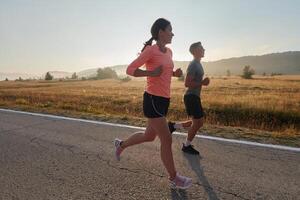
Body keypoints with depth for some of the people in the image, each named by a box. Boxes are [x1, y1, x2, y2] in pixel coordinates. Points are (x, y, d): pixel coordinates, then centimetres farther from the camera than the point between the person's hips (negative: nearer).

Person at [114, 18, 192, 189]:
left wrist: (176, 73, 7)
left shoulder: (169, 52, 14)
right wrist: (151, 73, -20)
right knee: (167, 140, 0)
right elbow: (130, 70, -10)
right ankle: (174, 178, 19)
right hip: (153, 100, -9)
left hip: (164, 100, 9)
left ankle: (121, 144, 43)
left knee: (149, 136, 20)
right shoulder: (150, 50, -10)